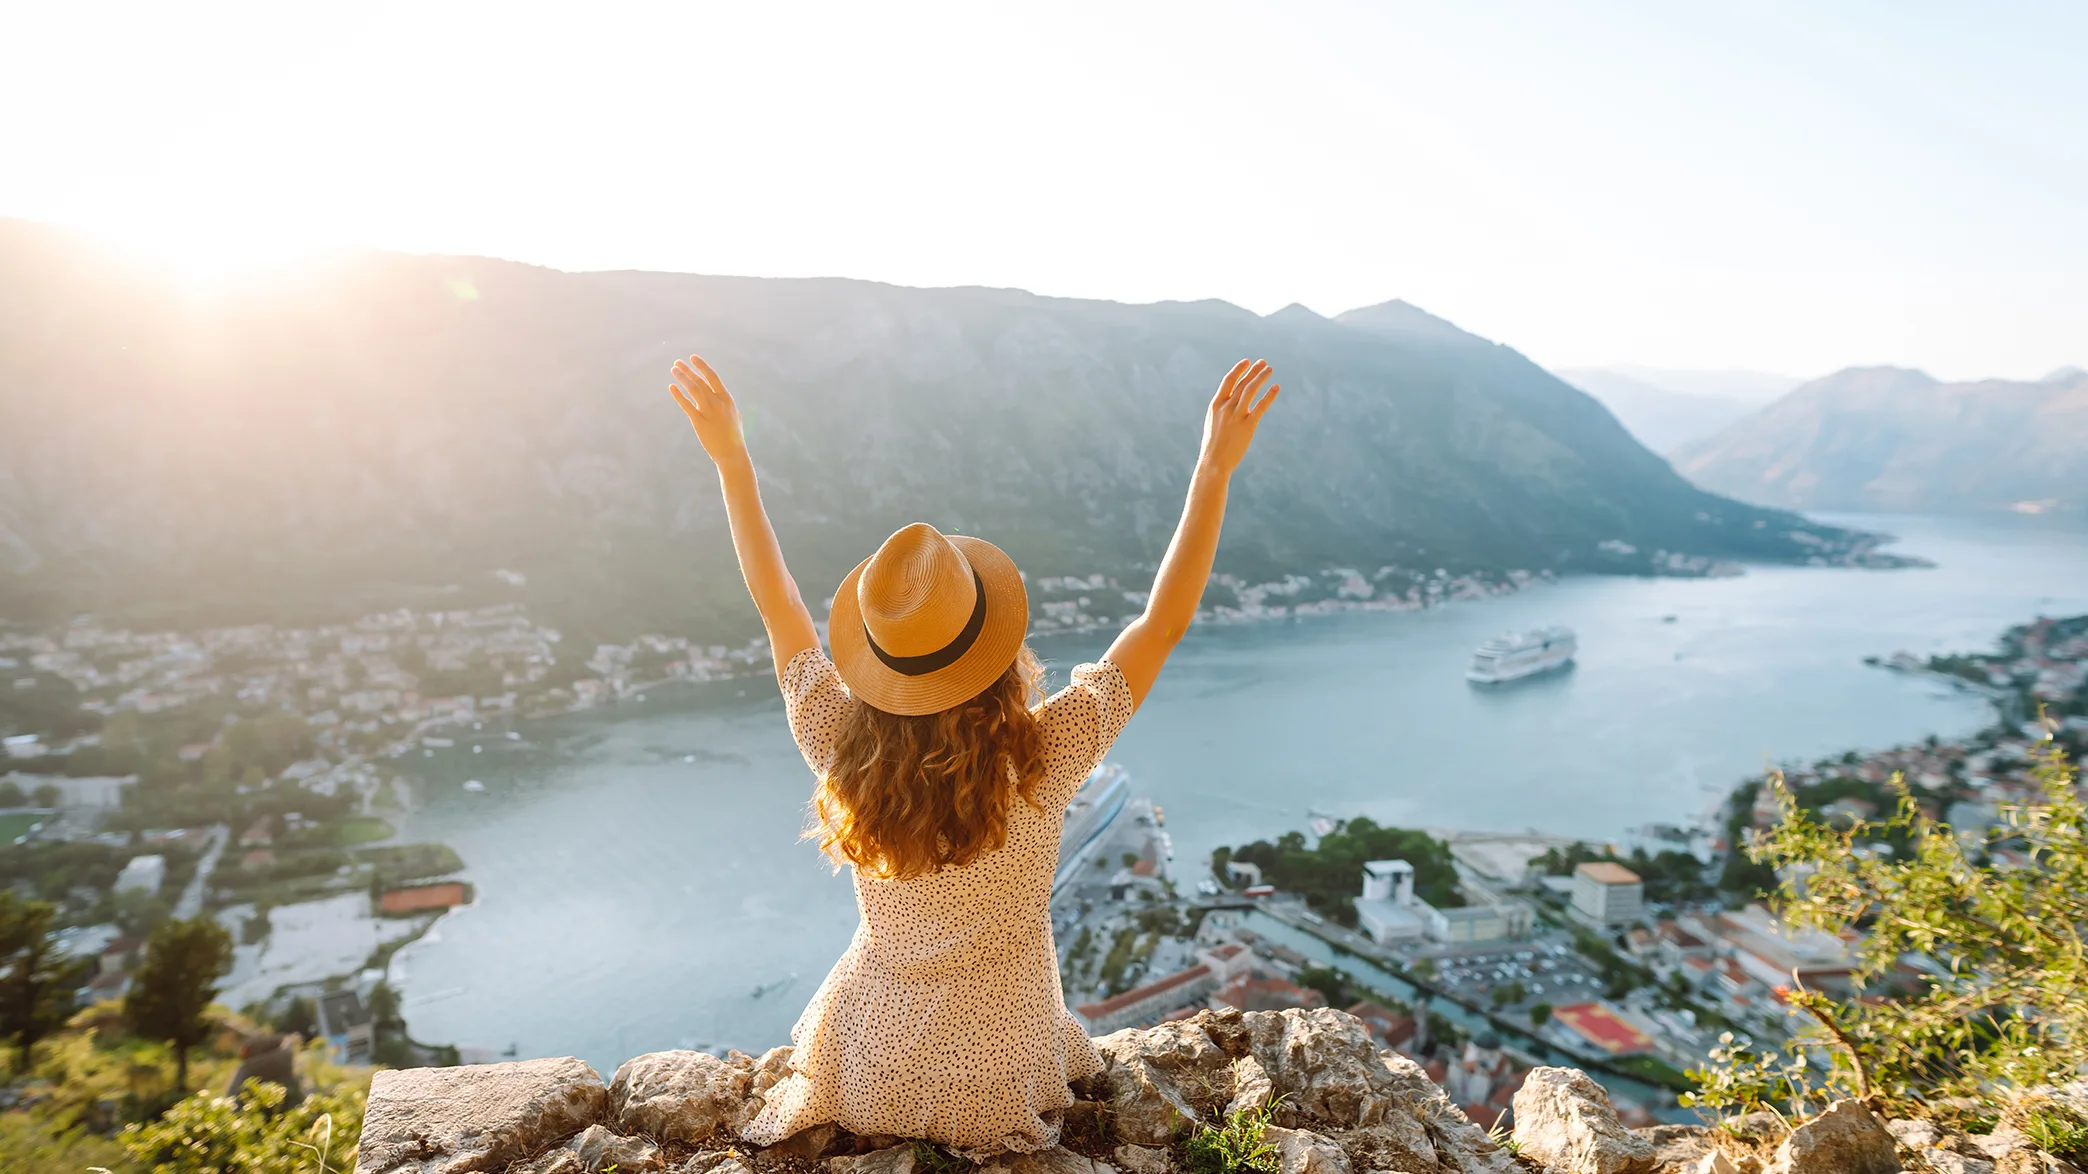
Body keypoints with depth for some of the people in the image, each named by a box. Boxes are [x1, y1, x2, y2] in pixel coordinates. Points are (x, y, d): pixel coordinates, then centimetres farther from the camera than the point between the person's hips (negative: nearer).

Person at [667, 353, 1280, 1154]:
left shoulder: (842, 749, -25)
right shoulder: (1044, 759, -31)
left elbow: (777, 606, -10)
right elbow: (1164, 621, -22)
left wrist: (731, 458, -5)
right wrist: (1216, 465, -20)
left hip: (870, 1058, 3)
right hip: (996, 1079, -2)